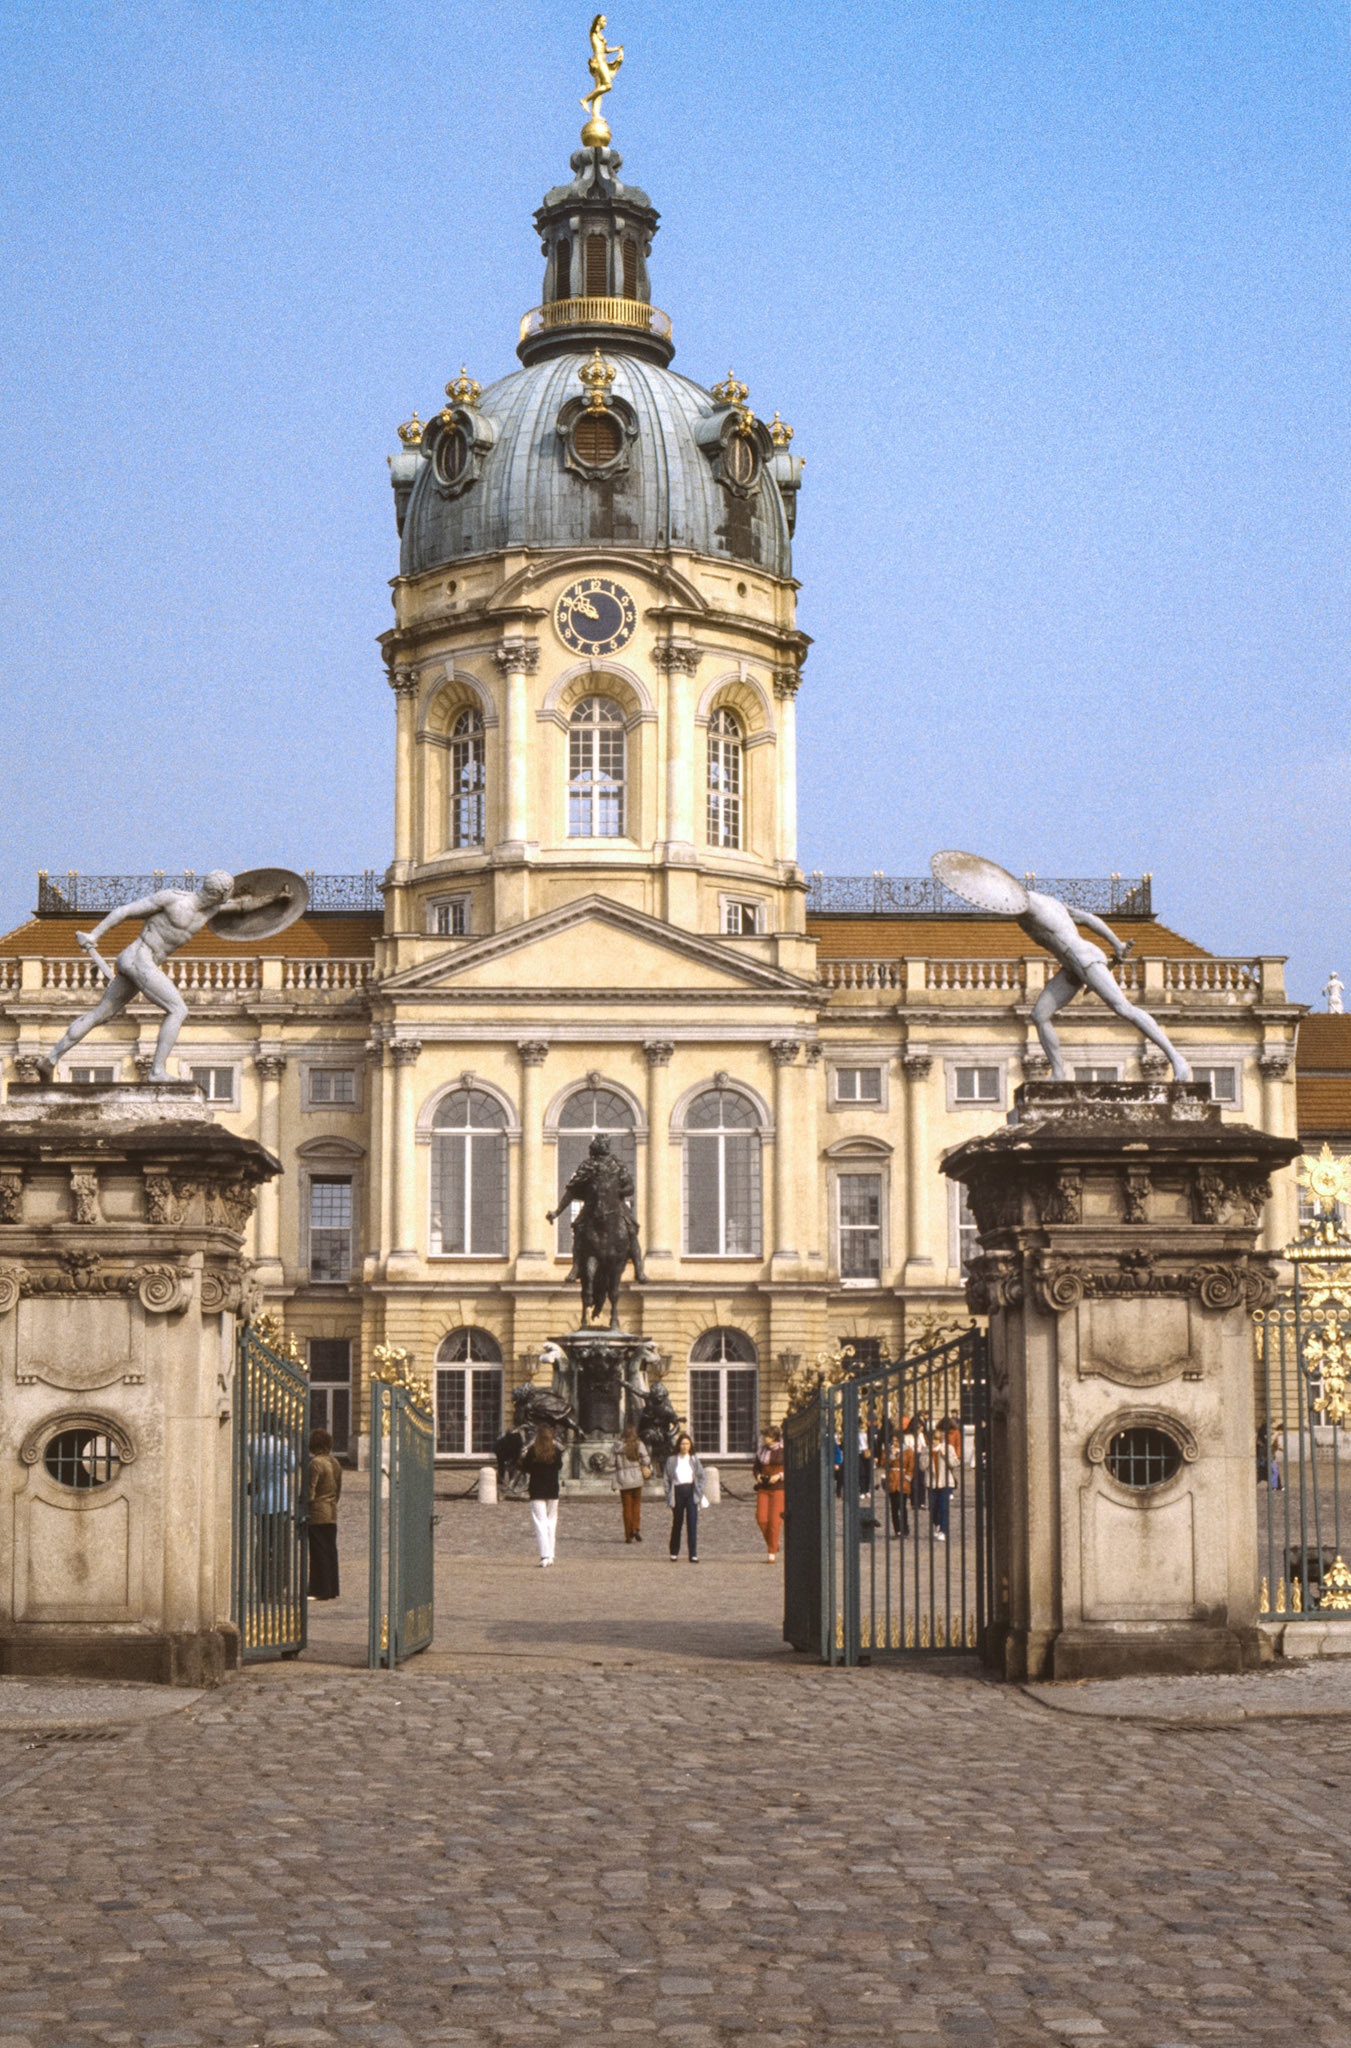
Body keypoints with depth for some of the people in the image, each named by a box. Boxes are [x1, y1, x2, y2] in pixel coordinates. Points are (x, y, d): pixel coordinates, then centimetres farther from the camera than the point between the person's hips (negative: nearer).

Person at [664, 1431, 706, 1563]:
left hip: (691, 1492, 0)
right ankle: (674, 1553, 22)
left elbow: (701, 1477, 8)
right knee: (677, 1524, 8)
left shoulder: (694, 1460, 7)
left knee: (692, 1524, -8)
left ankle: (693, 1555, -7)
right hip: (678, 1492, 0)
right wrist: (669, 1497, -4)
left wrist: (699, 1494, -2)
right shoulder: (671, 1461, 3)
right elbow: (667, 1479, 3)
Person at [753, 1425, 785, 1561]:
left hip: (779, 1488, -4)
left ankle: (772, 1553, 0)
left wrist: (779, 1475, -17)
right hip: (763, 1488, 4)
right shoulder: (762, 1450, 10)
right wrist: (758, 1476, -2)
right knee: (761, 1517, -9)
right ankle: (772, 1545, 13)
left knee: (774, 1519, -9)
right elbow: (757, 1467, 20)